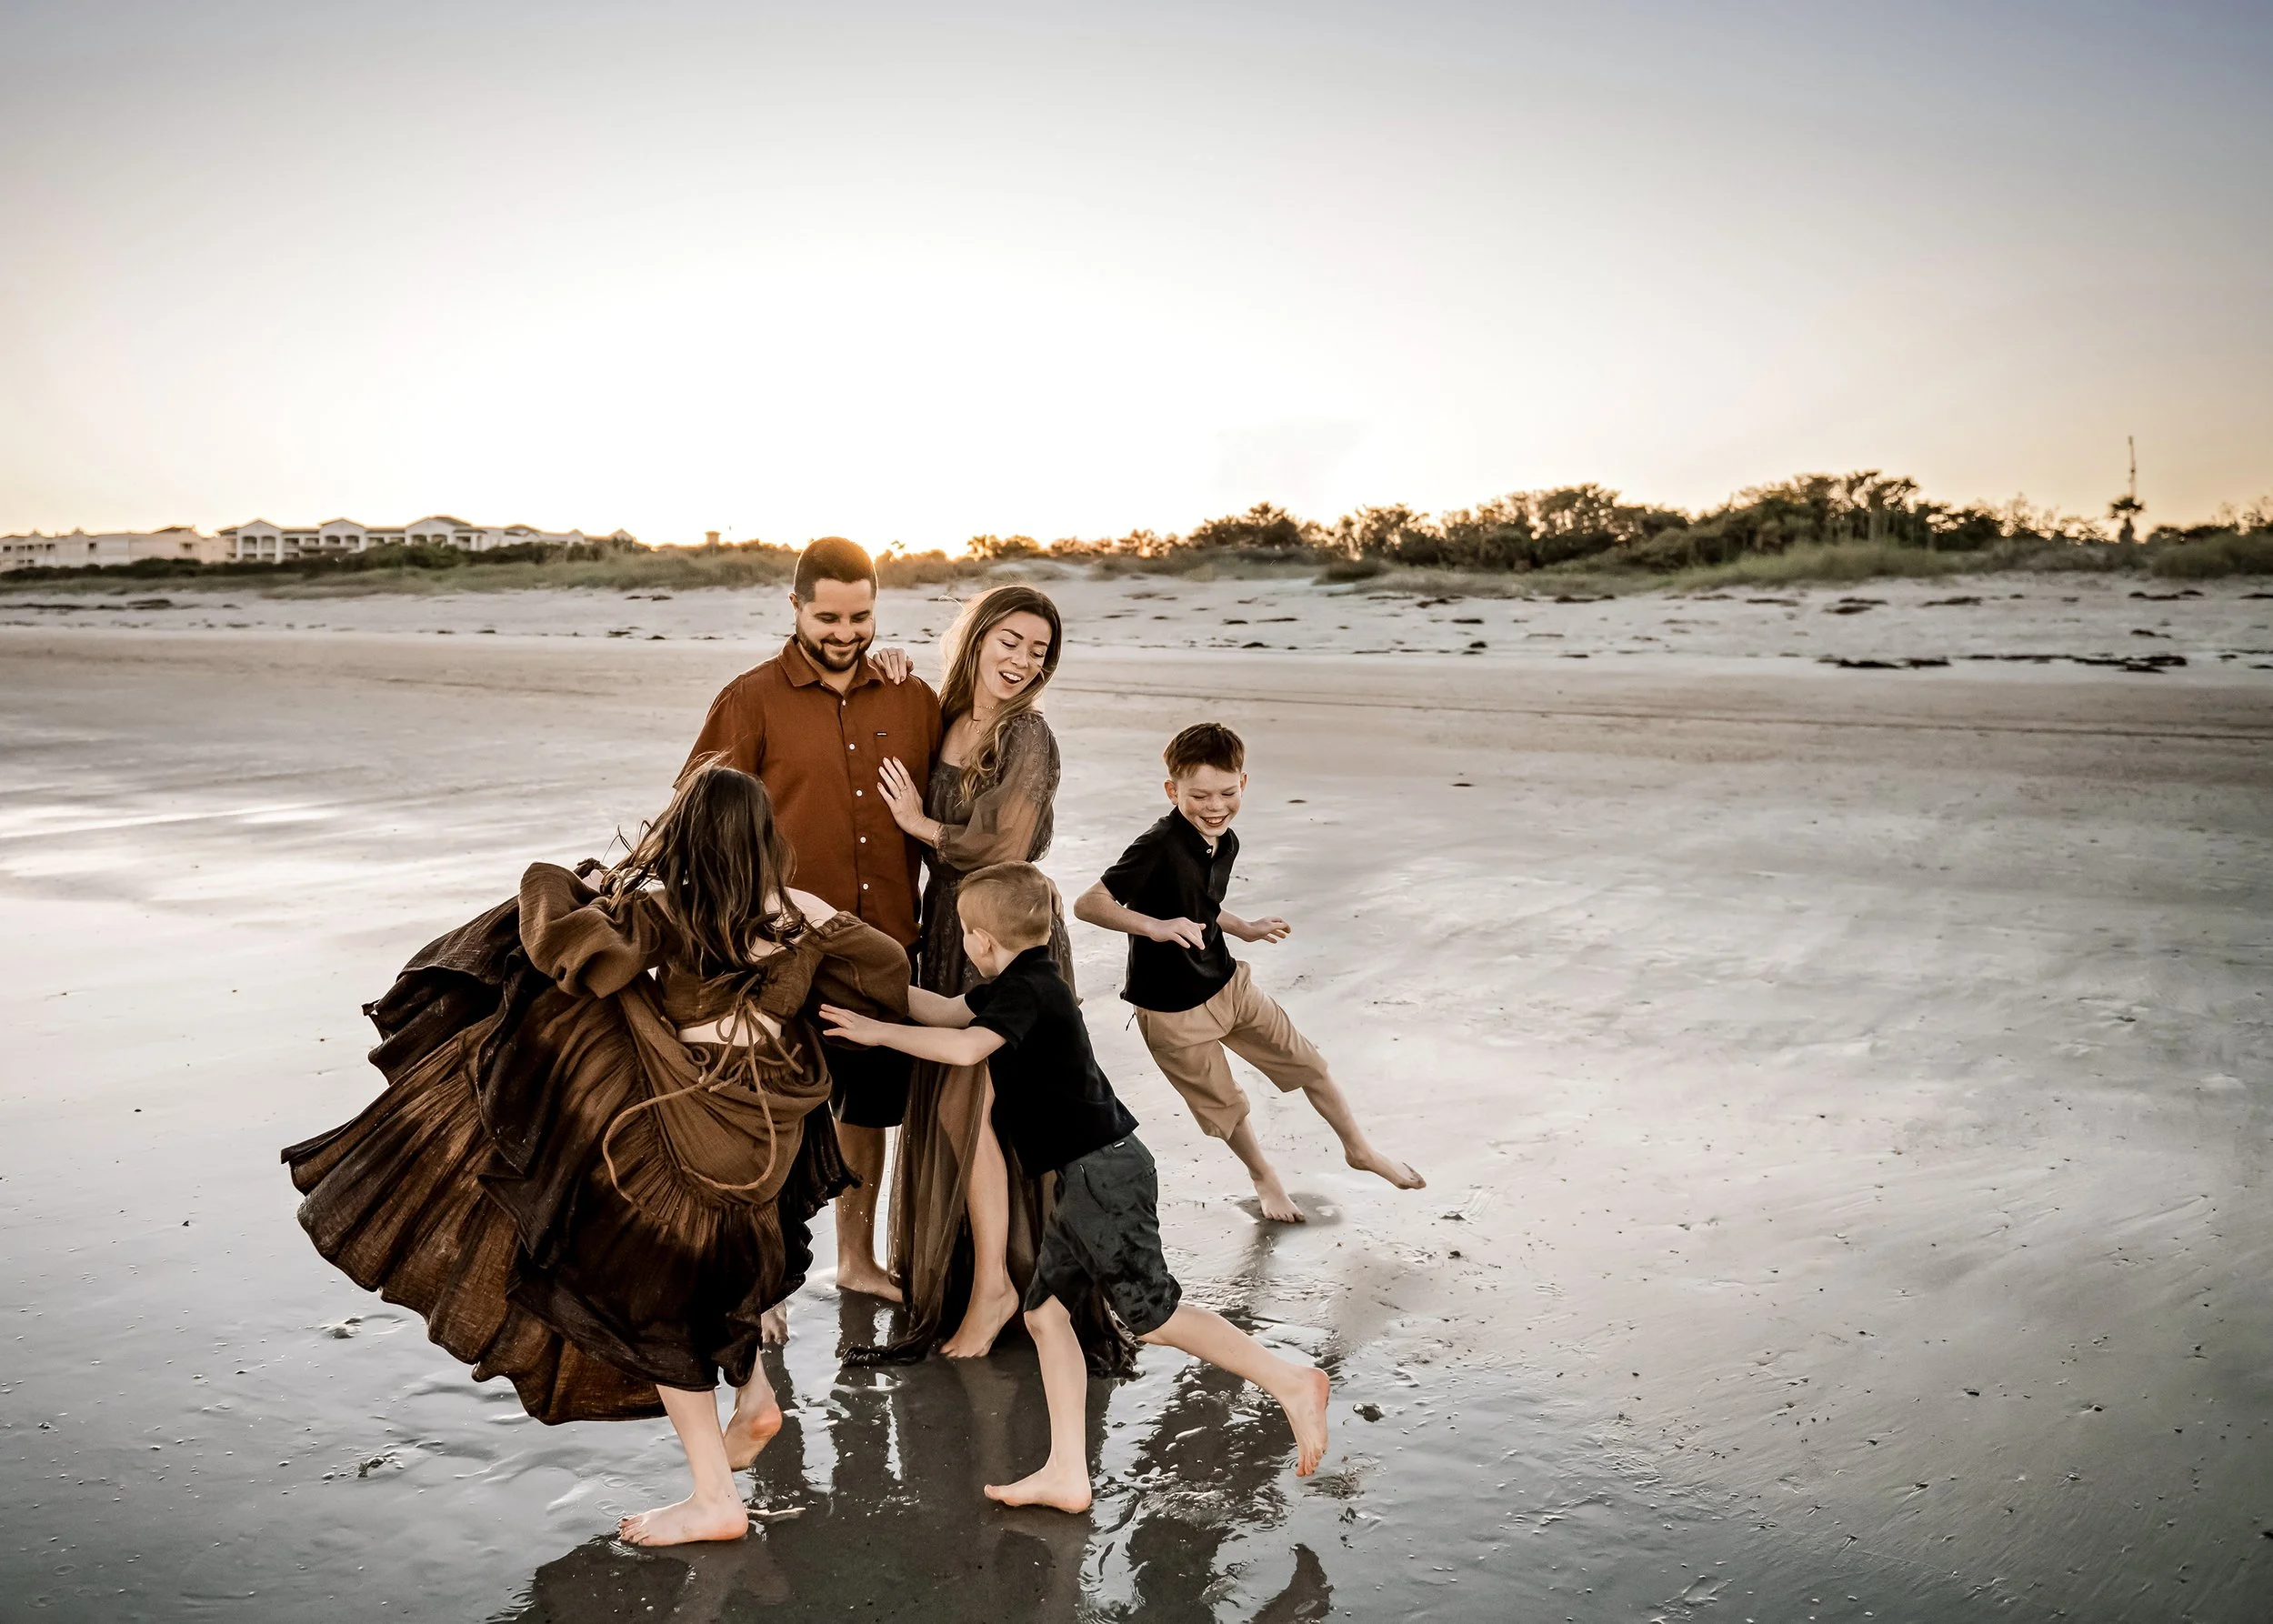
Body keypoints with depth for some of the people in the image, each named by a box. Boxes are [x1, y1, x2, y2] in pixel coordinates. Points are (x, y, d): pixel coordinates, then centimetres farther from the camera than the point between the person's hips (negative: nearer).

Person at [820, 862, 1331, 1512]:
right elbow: (948, 1011, 27)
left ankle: (1289, 1381, 1)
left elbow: (966, 1047, -32)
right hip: (1089, 1175, 10)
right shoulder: (1022, 983, 14)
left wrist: (877, 1031, -22)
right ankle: (1066, 1475, 12)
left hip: (1104, 1172, -10)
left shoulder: (1027, 989, -16)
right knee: (1045, 1311, 9)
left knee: (1154, 1313, -8)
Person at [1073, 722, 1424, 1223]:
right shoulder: (1158, 847, -28)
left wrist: (1244, 928, 11)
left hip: (1228, 984, 7)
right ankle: (1265, 1179, 42)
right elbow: (1088, 904, -32)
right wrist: (1154, 926, -43)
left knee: (1308, 1064, 14)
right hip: (1172, 1012, -6)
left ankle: (1360, 1149, 38)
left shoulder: (1225, 843, -3)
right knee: (1224, 1106, 13)